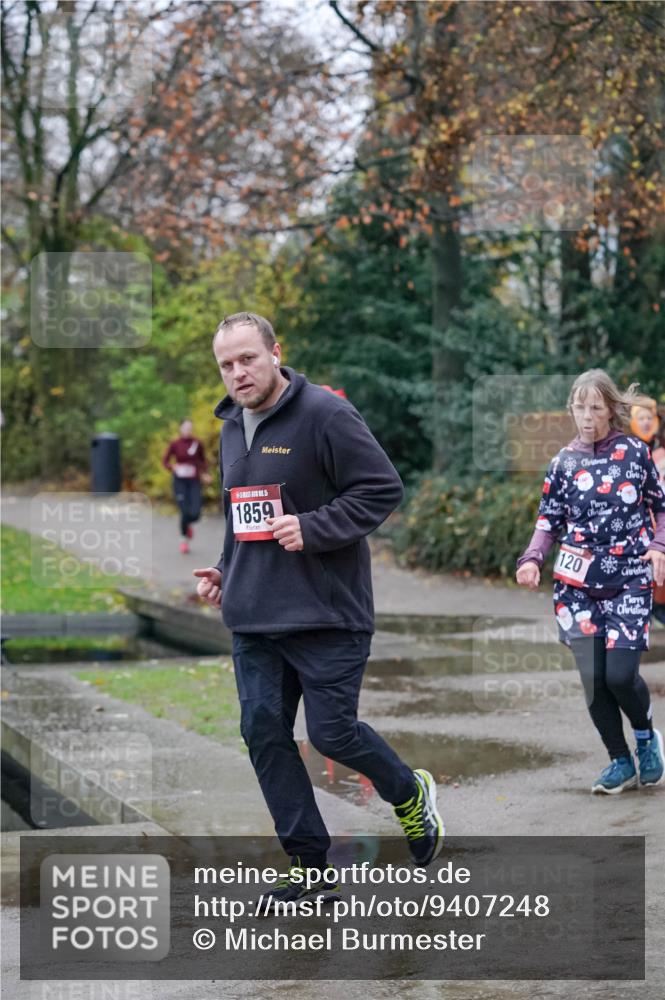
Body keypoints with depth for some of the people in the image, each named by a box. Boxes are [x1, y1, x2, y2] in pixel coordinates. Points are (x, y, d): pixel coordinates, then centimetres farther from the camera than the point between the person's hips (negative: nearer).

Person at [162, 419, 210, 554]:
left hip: (194, 482, 1)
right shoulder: (175, 444, -2)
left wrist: (204, 474, 0)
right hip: (180, 481, -1)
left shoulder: (197, 443, 1)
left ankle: (188, 524, 27)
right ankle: (185, 539, 13)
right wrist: (174, 468, -18)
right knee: (185, 512, -12)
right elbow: (165, 461, 2)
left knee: (195, 514, -12)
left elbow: (203, 460, 15)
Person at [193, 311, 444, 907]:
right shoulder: (232, 427, 14)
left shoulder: (325, 414, -12)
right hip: (253, 617, 8)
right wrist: (224, 570, 13)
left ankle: (412, 796, 25)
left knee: (333, 731, -6)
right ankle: (310, 867, 13)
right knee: (265, 734, 4)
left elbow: (384, 489, -14)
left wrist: (312, 529, -21)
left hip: (326, 613, -7)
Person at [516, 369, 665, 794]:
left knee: (620, 673, -12)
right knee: (594, 678, -2)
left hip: (629, 580, -2)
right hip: (579, 584, 2)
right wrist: (532, 559, -8)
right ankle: (621, 762, 15)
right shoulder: (564, 463, 6)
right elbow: (549, 521, 9)